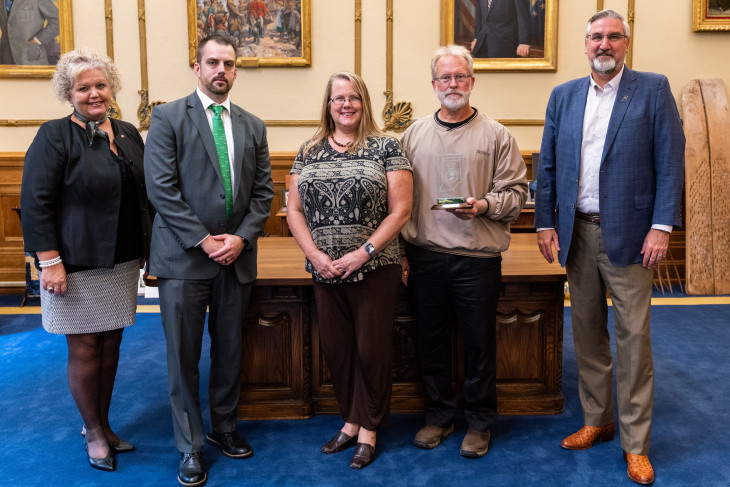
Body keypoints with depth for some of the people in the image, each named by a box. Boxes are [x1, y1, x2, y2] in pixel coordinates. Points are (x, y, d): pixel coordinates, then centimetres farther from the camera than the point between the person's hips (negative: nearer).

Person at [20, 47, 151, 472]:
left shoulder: (128, 134, 9)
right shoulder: (55, 136, -8)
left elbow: (143, 194, 15)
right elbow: (35, 202, -12)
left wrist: (146, 248, 12)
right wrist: (49, 261, -17)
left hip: (122, 262, 5)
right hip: (77, 264, -5)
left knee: (111, 344, 13)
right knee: (84, 349, 4)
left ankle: (104, 425, 30)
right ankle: (93, 433, 23)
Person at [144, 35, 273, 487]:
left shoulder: (253, 126, 11)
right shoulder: (169, 117, -2)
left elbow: (263, 191, 8)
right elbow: (162, 188, -9)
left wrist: (242, 237, -7)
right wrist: (202, 240, -13)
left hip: (237, 257, 4)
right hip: (183, 258, -4)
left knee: (230, 350, 14)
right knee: (184, 356, 5)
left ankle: (224, 427, 34)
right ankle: (191, 447, 20)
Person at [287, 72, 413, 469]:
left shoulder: (385, 147, -1)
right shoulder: (309, 152, 9)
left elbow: (400, 211, -6)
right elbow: (294, 210, 7)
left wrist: (364, 252, -14)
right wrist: (315, 255, -7)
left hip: (375, 269, -3)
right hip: (325, 270, 4)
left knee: (371, 348, 4)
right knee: (335, 347, 11)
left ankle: (369, 429, 22)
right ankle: (351, 420, 30)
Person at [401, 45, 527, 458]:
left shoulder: (496, 135, 2)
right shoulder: (415, 134, 10)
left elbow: (516, 191, 0)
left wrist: (485, 205, -19)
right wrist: (400, 251, 4)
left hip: (477, 258, -2)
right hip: (425, 256, 3)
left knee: (480, 342, 7)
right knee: (431, 340, 12)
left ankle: (480, 422, 25)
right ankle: (440, 415, 30)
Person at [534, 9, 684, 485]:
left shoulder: (653, 89, 1)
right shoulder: (563, 96, 11)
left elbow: (670, 159, -4)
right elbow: (547, 164, 10)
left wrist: (662, 226, -11)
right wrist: (545, 222, 3)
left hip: (628, 233, -3)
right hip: (576, 232, 4)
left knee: (633, 337, 1)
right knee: (587, 332, 12)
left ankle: (636, 443, 13)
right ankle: (597, 420, 28)